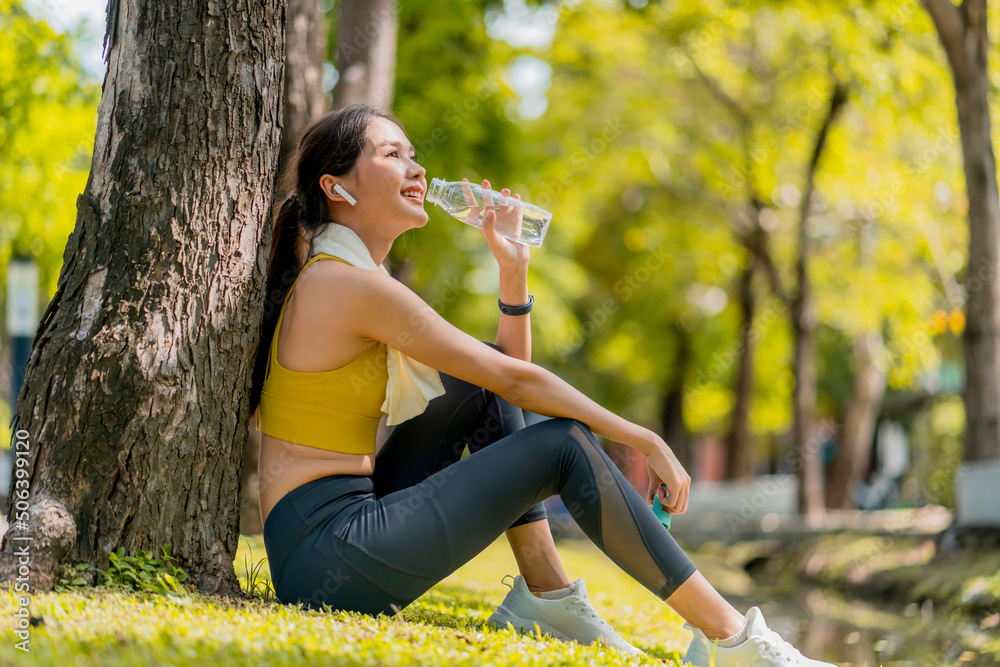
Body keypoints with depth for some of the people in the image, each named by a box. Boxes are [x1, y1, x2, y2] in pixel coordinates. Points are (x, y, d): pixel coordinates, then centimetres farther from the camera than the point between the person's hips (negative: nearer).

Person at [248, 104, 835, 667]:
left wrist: (513, 268, 9)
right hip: (328, 559, -10)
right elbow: (515, 381, -12)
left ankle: (547, 593, 6)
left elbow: (505, 370, 21)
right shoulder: (351, 283, -13)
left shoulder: (336, 276, 17)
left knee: (480, 392, 12)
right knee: (565, 444, -10)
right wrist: (648, 442, -6)